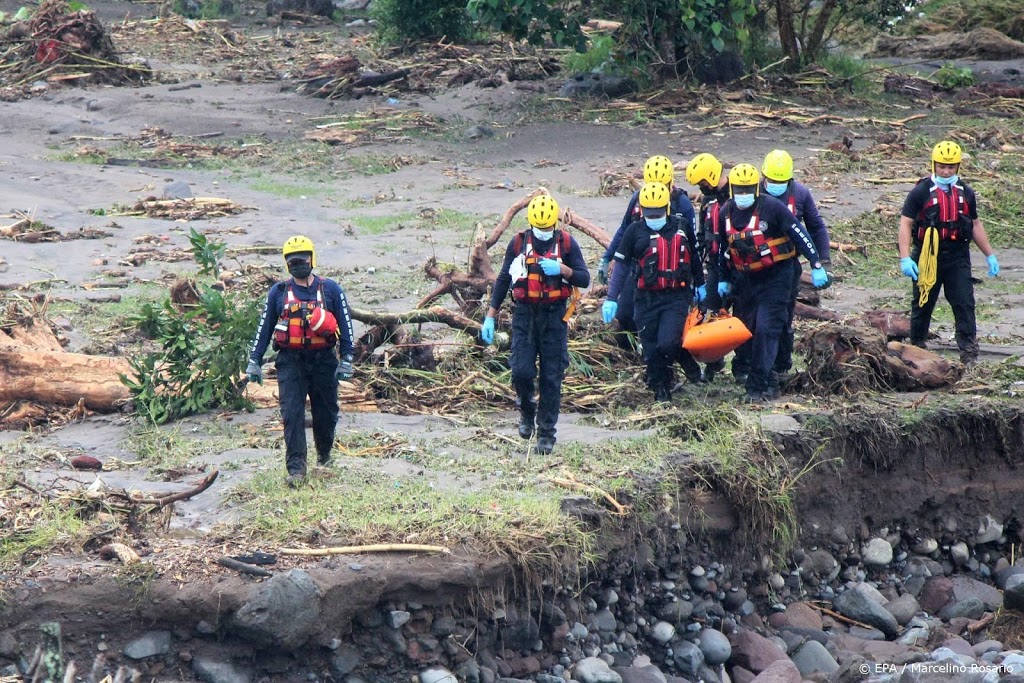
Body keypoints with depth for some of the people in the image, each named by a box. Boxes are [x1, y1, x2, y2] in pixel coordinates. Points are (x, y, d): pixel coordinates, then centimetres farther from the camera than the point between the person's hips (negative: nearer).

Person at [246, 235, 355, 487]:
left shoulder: (330, 289, 4)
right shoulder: (278, 292, 7)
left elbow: (346, 325, 5)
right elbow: (264, 327, 10)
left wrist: (346, 360, -1)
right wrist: (254, 361, 6)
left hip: (324, 360, 0)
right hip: (290, 361, 0)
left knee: (326, 412, 9)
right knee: (292, 414, -9)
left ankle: (324, 453, 34)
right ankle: (296, 468, -10)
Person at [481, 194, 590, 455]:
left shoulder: (566, 243, 1)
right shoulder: (519, 243, 3)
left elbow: (584, 279, 0)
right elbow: (503, 279, 10)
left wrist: (561, 269, -19)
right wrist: (490, 317, 6)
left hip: (554, 316, -1)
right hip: (525, 314, 1)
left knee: (551, 377, -1)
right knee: (521, 371, -9)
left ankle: (546, 433, 7)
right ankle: (527, 411, 22)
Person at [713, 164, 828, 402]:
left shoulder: (772, 207, -14)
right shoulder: (725, 213, 3)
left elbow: (800, 235, -10)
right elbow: (723, 248, 18)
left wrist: (816, 266, -11)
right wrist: (723, 279, 21)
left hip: (775, 278, -6)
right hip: (745, 280, 6)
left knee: (766, 330, -14)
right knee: (749, 332, 7)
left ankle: (757, 387, -13)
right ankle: (769, 382, 19)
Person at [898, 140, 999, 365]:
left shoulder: (966, 193, 9)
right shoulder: (921, 192, -4)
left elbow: (975, 224, 19)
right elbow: (905, 224, -7)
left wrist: (990, 255, 18)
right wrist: (905, 258, -17)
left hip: (958, 258, 2)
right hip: (927, 257, -2)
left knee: (964, 304, -7)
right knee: (922, 305, 9)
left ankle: (969, 352, -8)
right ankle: (916, 349, 25)